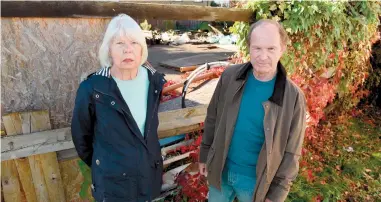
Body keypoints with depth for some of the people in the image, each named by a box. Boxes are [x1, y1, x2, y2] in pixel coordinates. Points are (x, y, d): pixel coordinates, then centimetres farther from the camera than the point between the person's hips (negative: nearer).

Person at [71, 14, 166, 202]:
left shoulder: (154, 81, -8)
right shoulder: (92, 89, -18)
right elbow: (81, 135, -4)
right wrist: (98, 164, 8)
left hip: (150, 176, 4)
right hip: (112, 183, -3)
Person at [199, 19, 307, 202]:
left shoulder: (293, 97, -17)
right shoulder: (230, 76, -12)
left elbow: (291, 153, -10)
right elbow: (212, 118, 0)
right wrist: (205, 155, 6)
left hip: (256, 180, -2)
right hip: (220, 170, 2)